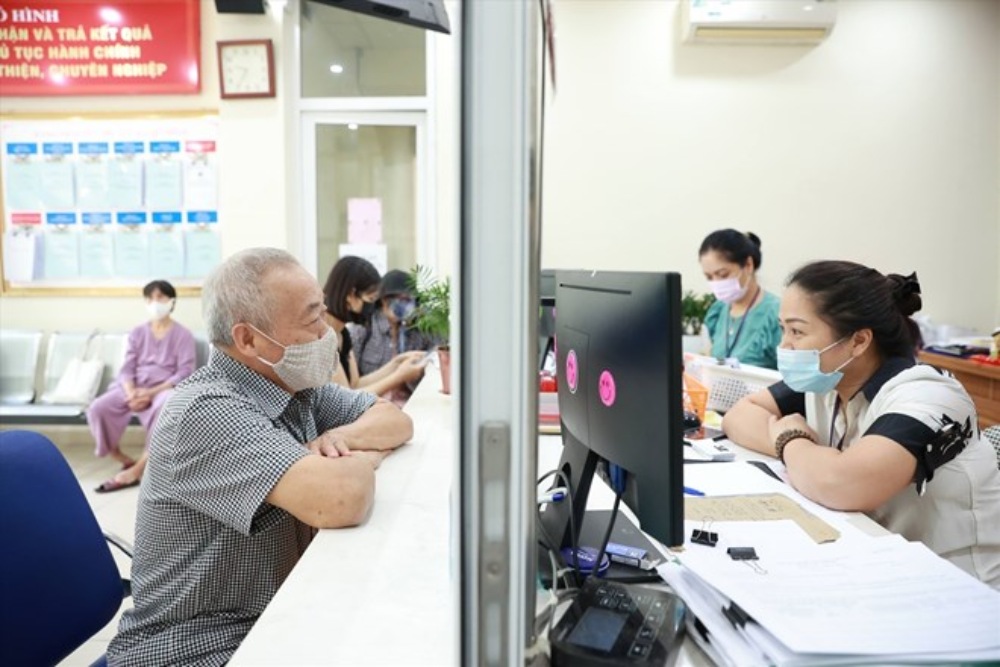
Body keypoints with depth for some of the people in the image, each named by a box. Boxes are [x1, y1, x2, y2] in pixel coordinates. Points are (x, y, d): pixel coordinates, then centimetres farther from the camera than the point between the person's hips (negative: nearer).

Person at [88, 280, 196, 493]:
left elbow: (184, 374, -7)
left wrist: (151, 393, -20)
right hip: (134, 388, 4)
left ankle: (137, 470, -29)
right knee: (97, 409, -23)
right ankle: (125, 461, -9)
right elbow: (127, 369, 7)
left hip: (165, 389, -4)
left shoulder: (183, 335, 3)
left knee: (162, 408, -39)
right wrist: (131, 393, -16)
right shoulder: (138, 333, 15)